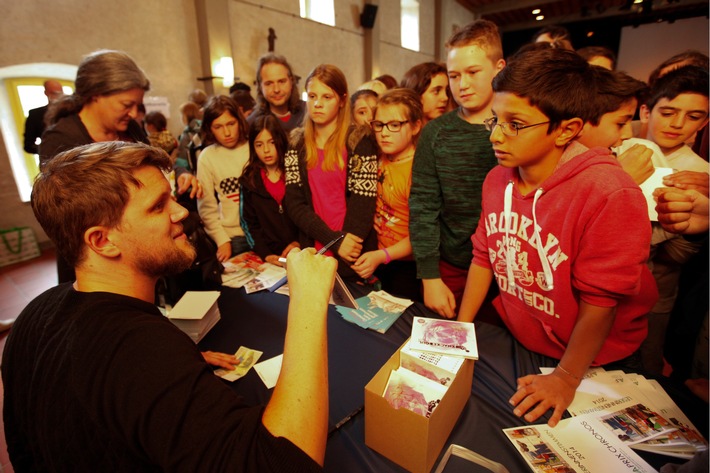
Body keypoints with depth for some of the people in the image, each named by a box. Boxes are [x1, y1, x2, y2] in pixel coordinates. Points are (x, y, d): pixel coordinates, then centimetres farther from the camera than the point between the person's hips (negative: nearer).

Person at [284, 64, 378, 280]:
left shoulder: (359, 141, -6)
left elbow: (363, 204, -10)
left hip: (353, 257, -3)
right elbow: (294, 203, -4)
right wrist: (334, 240, -15)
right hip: (313, 252, 3)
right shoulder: (297, 143, 4)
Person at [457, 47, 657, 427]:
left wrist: (566, 379, -15)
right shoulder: (497, 179, -9)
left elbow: (600, 300, -23)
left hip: (594, 363, -4)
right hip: (513, 341, 5)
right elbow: (484, 257, -2)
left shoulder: (610, 194, -29)